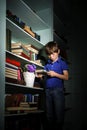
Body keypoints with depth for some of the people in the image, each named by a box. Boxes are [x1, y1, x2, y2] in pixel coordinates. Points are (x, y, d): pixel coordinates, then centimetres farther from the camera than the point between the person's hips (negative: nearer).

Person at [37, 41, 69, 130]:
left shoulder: (62, 63, 2)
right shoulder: (47, 64, 15)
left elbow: (66, 77, -5)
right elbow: (45, 76, 15)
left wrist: (55, 74, -15)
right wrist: (40, 75, -6)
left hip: (58, 90, -5)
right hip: (48, 90, 5)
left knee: (59, 113, 0)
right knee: (49, 114, 11)